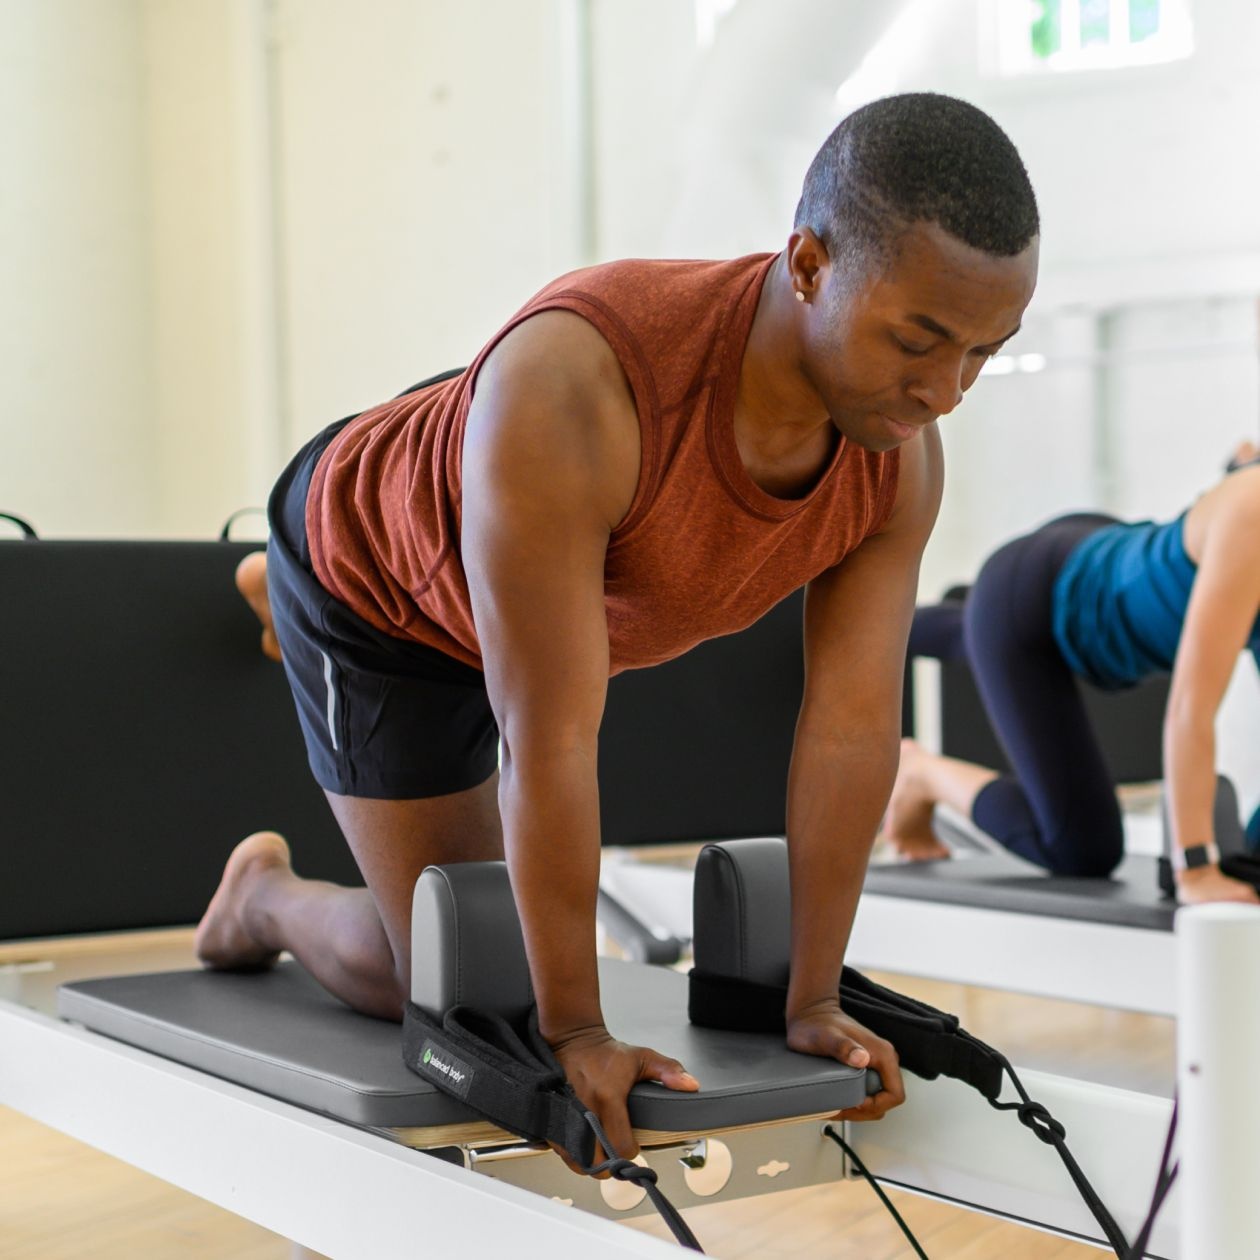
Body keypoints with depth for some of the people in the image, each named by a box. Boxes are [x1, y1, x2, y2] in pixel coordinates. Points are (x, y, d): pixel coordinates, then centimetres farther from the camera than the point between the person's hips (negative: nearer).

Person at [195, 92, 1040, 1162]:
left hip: (529, 596, 6)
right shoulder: (574, 384, -46)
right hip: (372, 579, -6)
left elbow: (854, 726, -20)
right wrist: (575, 1032, -34)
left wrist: (813, 1004, -17)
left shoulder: (902, 457, -26)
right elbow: (551, 737, -41)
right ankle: (266, 899, 28)